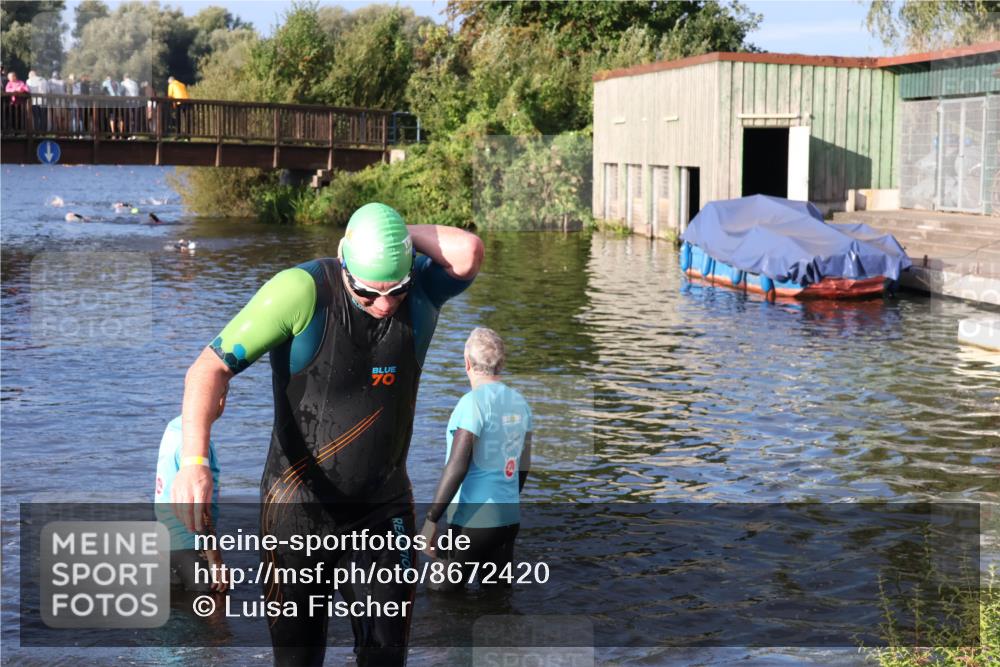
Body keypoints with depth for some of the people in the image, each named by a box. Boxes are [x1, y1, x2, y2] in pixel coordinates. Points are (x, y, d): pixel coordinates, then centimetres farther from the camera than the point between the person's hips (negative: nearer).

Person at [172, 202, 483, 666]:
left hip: (383, 509, 2)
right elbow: (209, 369, -21)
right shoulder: (301, 291, -19)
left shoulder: (422, 289, -8)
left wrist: (403, 233, -15)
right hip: (299, 506, -2)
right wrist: (194, 461, -35)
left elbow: (468, 253, -30)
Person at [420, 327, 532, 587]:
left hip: (473, 521, -7)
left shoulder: (473, 402, -14)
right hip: (510, 518, 7)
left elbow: (456, 467, -20)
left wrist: (431, 520, -17)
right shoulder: (519, 402, 9)